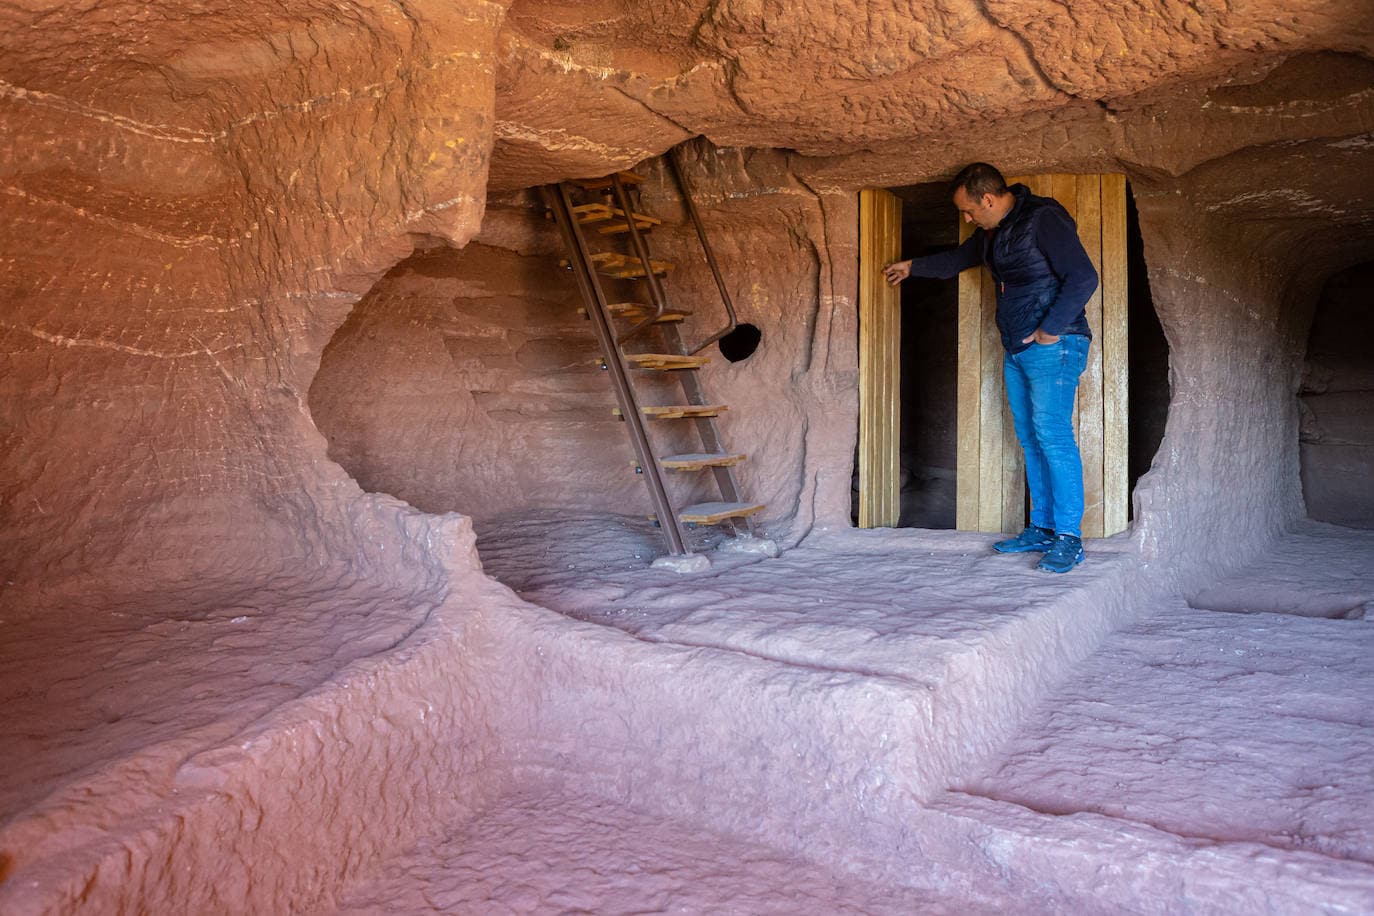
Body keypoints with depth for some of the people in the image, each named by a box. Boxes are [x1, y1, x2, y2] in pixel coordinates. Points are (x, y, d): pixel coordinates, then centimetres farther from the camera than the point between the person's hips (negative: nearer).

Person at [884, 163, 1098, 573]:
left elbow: (1083, 278, -19)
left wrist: (1051, 330, -18)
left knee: (1052, 435, -14)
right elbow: (958, 259, 38)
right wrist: (912, 266, 43)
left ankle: (1069, 537, -10)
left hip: (1053, 346, -9)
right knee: (1030, 440, 7)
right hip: (1016, 351, 9)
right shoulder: (992, 233, 17)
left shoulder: (1044, 219, -12)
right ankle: (1042, 529, 13)